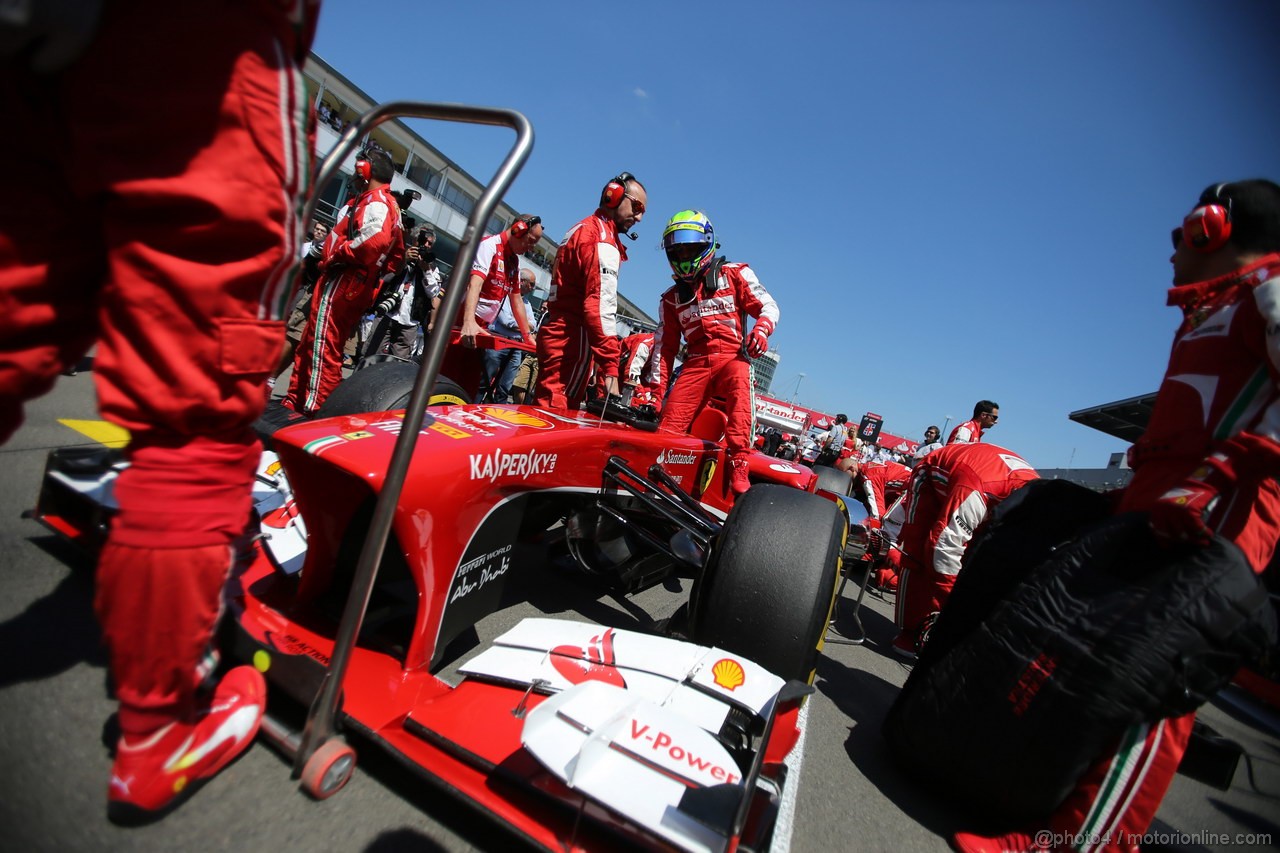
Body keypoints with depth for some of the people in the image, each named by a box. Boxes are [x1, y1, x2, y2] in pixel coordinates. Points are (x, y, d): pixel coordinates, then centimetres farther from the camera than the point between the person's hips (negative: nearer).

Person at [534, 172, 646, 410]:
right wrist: (611, 369, -26)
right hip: (572, 337, -10)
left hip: (554, 330, 10)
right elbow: (600, 306, -22)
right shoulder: (602, 239, -11)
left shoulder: (583, 229, 22)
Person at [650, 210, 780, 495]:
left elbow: (768, 306, 5)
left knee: (740, 387, -36)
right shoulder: (671, 297, 21)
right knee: (668, 426, -14)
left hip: (732, 357, -3)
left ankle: (738, 467, -40)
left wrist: (762, 328, -19)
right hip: (695, 364, 4)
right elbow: (665, 345, 20)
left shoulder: (734, 274, 10)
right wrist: (655, 386, 12)